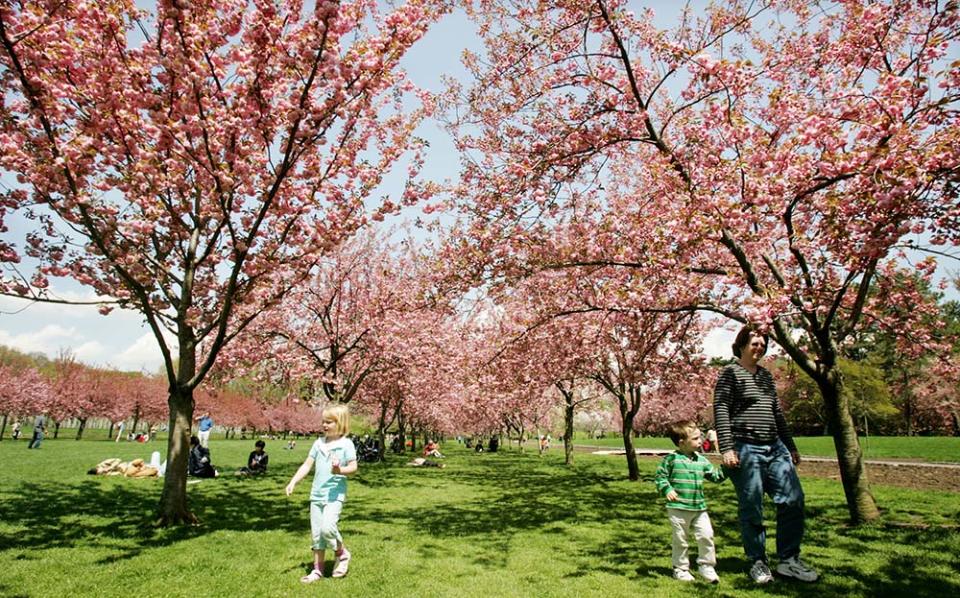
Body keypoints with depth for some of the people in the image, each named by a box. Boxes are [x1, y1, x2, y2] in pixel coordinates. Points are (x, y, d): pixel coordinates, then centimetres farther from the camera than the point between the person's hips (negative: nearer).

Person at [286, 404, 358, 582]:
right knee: (316, 532, 10)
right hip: (317, 494, 6)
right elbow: (307, 465, 8)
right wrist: (293, 482, -1)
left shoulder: (346, 444, -9)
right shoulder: (319, 443, 6)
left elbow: (353, 467, -10)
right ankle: (317, 569, 25)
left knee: (327, 527, -21)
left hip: (335, 494, -6)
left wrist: (340, 470, -29)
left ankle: (342, 553, 8)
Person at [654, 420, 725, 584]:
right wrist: (666, 489, -19)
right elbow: (659, 476, -5)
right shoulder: (672, 459, -10)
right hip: (678, 508, -4)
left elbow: (716, 476, 10)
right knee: (680, 540, 7)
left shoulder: (701, 460, 6)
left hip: (699, 508, 4)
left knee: (706, 536, -2)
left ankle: (706, 566, 18)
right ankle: (680, 569, 25)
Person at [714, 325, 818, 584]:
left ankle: (788, 560, 15)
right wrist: (726, 448, -17)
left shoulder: (766, 375, 18)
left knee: (793, 499, 2)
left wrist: (790, 446, 23)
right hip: (745, 449, -7)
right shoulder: (730, 373, -4)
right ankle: (758, 562, 15)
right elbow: (720, 411, -10)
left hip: (775, 448, 7)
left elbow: (777, 413, 24)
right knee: (751, 509, 0)